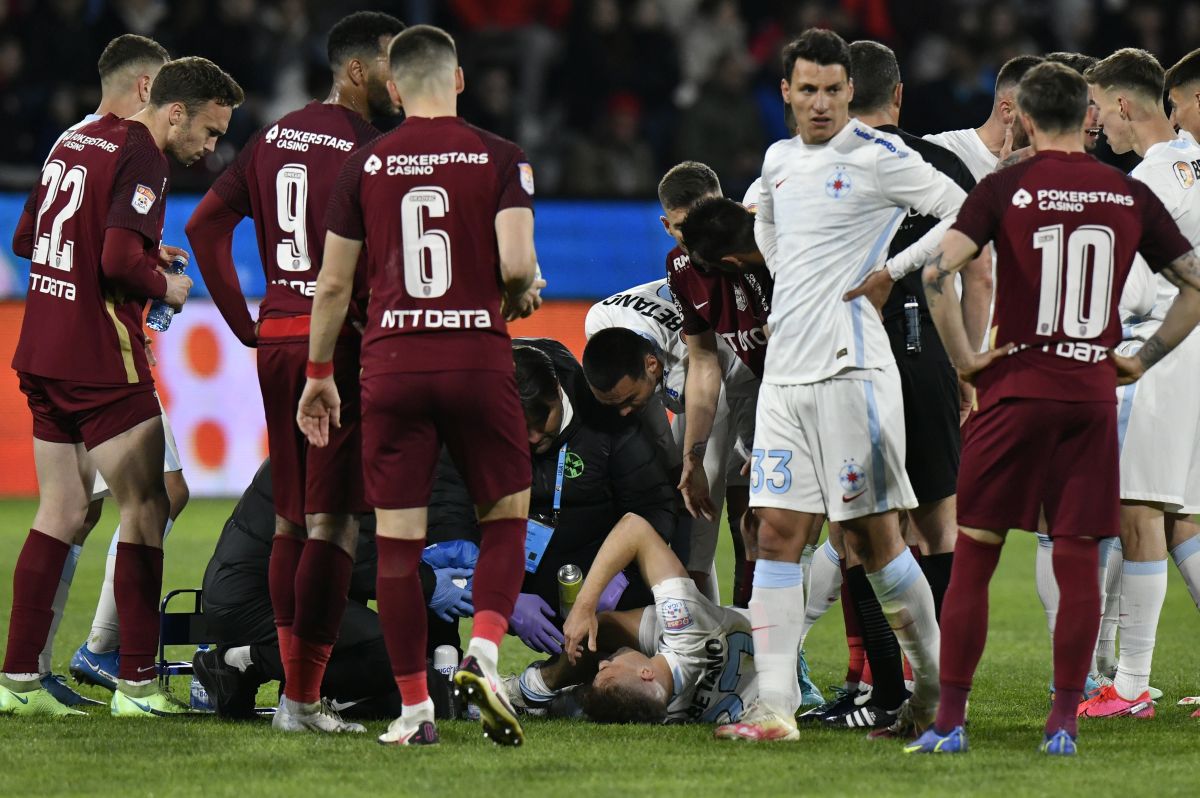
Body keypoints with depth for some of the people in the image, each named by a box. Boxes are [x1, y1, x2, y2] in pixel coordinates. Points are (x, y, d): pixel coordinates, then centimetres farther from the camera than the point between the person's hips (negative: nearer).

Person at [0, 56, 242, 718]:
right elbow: (120, 260, -25)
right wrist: (165, 285, -4)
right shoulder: (141, 160, -13)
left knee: (61, 513, 11)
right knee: (146, 511, -1)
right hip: (100, 361, -9)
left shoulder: (75, 143, 14)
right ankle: (137, 684, -1)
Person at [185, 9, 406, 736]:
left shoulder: (274, 139, 12)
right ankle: (304, 699, -6)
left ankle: (292, 685, 18)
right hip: (338, 342, -8)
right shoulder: (363, 150, -12)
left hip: (276, 341, 8)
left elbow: (206, 225, 14)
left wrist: (245, 323, 15)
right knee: (332, 525, -5)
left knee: (291, 518, 15)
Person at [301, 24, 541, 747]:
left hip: (392, 364, 1)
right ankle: (484, 652, -8)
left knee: (398, 540, 5)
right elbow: (516, 263, -13)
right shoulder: (499, 158, -1)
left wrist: (319, 376, 19)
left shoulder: (365, 165, 5)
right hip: (478, 357, -1)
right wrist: (523, 295, 11)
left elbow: (333, 285, 8)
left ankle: (415, 708, 5)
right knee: (506, 516, 15)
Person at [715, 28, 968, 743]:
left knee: (872, 536, -3)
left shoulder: (877, 158, -6)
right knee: (778, 535, -1)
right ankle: (775, 706, -4)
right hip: (785, 369, 6)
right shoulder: (780, 160, 15)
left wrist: (892, 269, -9)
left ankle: (936, 683, 11)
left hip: (850, 368, -6)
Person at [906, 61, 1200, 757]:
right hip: (1092, 391, 2)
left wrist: (963, 358, -6)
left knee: (973, 556, 4)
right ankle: (1064, 724, 5)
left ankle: (950, 721, 3)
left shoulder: (1005, 188, -4)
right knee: (1078, 562, 6)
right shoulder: (1130, 196, 4)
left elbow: (938, 272, -15)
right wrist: (1144, 359, 12)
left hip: (1017, 387, -2)